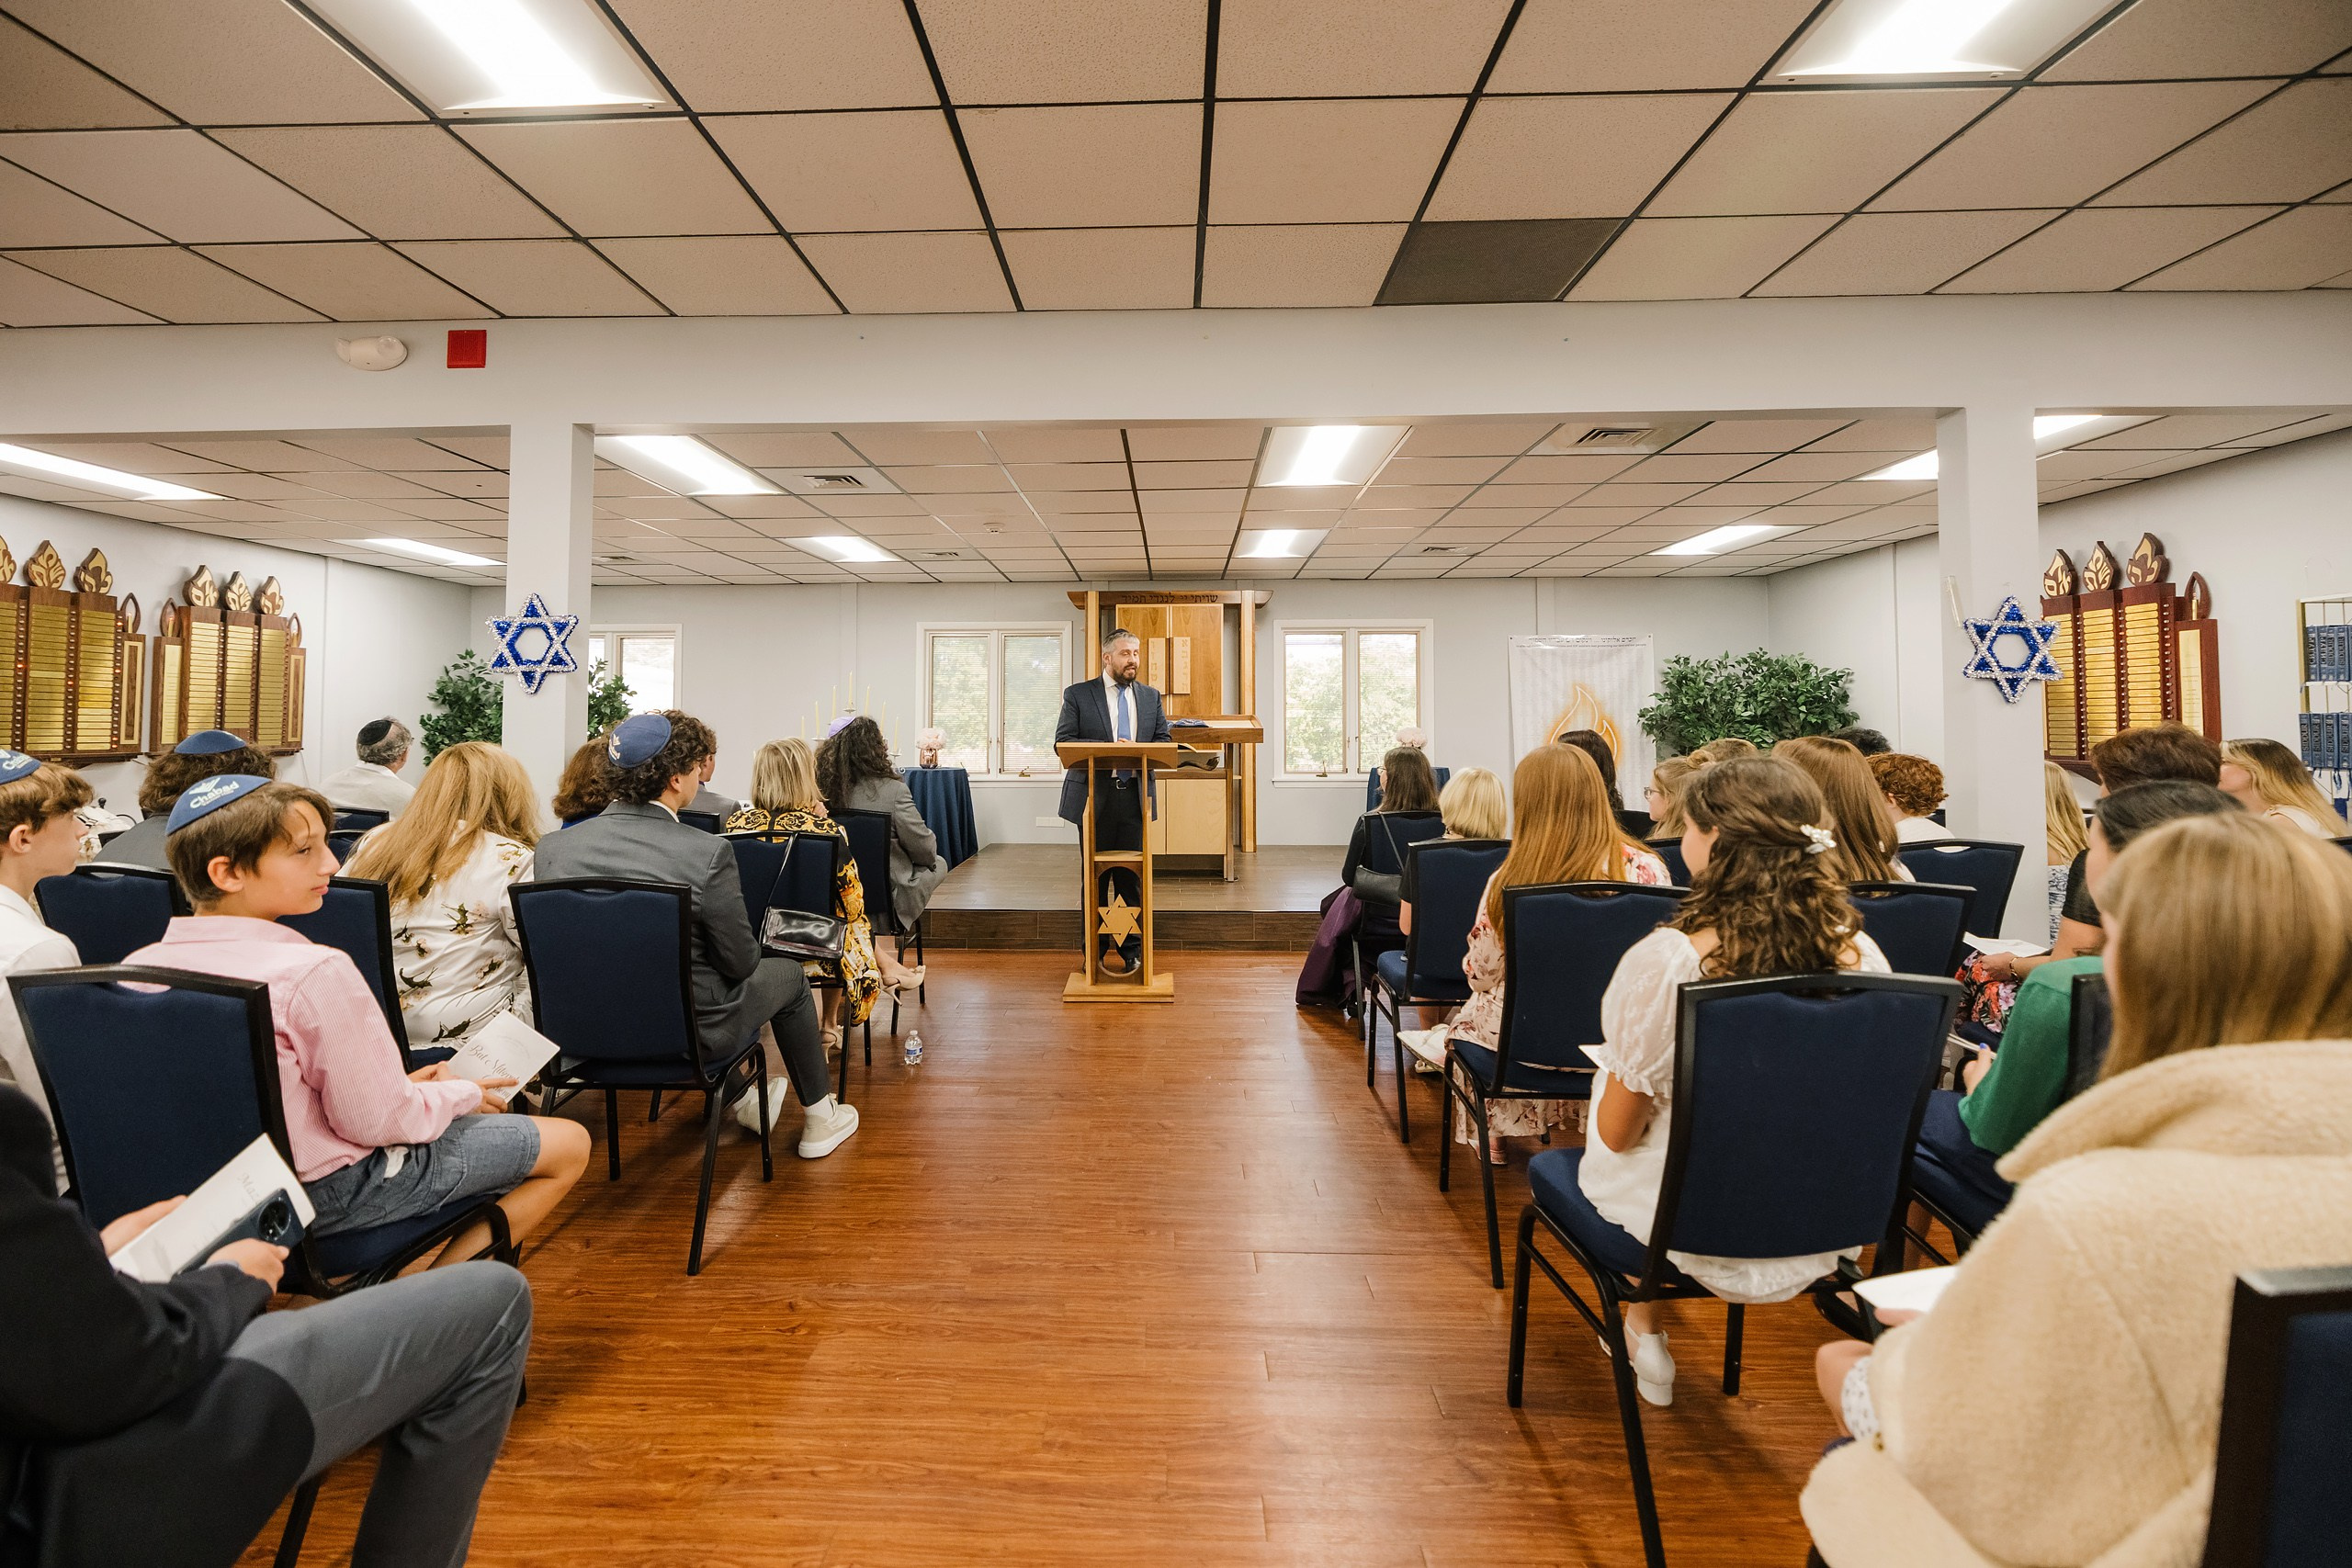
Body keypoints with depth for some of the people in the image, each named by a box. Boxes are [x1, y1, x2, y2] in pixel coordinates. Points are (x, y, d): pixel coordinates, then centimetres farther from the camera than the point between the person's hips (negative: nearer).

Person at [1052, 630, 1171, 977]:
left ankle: (1129, 949, 16)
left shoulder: (1151, 697, 11)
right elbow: (1062, 742, -5)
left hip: (1135, 796, 2)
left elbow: (1163, 740, 11)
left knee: (1131, 877, 6)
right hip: (1095, 797, -2)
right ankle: (1096, 949, 19)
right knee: (1095, 877, 8)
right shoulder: (1077, 695, 1)